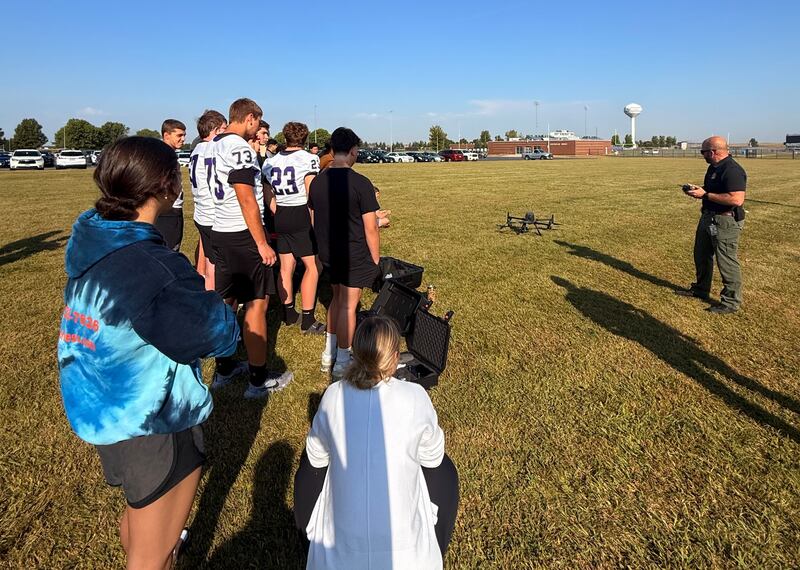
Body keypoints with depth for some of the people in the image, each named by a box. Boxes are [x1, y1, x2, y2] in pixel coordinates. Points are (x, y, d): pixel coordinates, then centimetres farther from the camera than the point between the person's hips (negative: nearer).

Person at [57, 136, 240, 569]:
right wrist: (207, 298, -8)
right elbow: (220, 336, -25)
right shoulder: (156, 269, -31)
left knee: (138, 514, 35)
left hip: (104, 413, 8)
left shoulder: (87, 238, -4)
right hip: (155, 427, -8)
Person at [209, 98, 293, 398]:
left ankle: (224, 369, 26)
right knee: (257, 303, -2)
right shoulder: (239, 147, -15)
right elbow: (246, 200, -19)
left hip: (220, 233, 9)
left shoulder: (215, 145, 14)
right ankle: (259, 379, 7)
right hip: (242, 236, -9)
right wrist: (262, 244, -16)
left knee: (225, 301, 14)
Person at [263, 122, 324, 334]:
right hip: (302, 215, -6)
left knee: (286, 266, 13)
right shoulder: (308, 159, -7)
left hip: (280, 216, 6)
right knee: (313, 266, -1)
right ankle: (308, 320, -1)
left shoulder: (271, 162, 9)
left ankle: (288, 314, 23)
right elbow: (311, 195, -13)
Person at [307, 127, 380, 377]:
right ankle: (342, 363, 16)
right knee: (348, 304, 4)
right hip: (354, 254, -6)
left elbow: (313, 220, 11)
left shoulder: (317, 181, 3)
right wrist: (376, 260, -3)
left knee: (337, 297, 22)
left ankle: (328, 355, 31)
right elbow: (370, 228, -15)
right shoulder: (360, 183, -16)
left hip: (327, 252, 6)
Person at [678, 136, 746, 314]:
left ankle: (731, 302, 11)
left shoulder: (732, 170, -22)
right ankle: (701, 289, 40)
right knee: (701, 255, 22)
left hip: (726, 222, -11)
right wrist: (697, 189, 6)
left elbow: (736, 199, -31)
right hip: (708, 218, 11)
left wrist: (705, 195, -25)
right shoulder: (714, 167, 10)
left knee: (727, 262, -1)